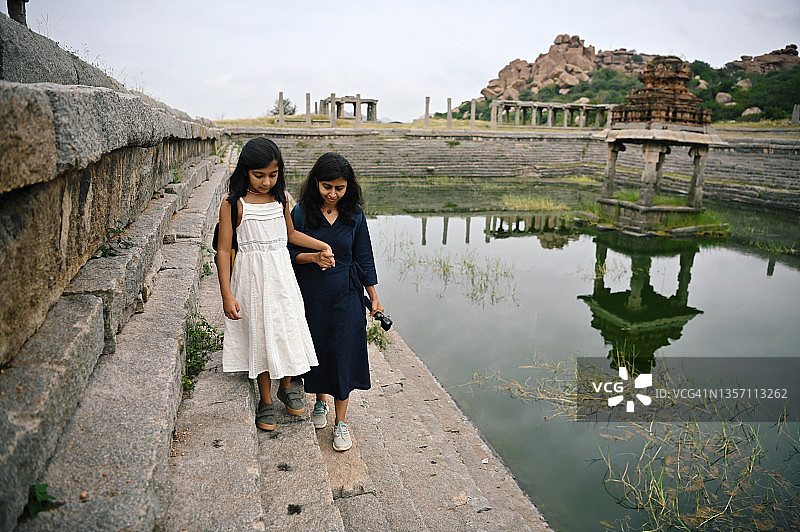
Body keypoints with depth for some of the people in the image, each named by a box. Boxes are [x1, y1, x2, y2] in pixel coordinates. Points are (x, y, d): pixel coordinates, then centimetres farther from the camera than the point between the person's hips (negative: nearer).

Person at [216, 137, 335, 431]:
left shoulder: (281, 197, 2)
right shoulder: (233, 204, -11)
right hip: (251, 277, -4)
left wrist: (322, 245, 5)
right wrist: (227, 294, -14)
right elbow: (223, 250, -10)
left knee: (288, 328, 8)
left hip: (281, 274, 4)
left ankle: (286, 386, 34)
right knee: (259, 334, 7)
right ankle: (266, 400, 25)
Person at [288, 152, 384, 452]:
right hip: (311, 295, 0)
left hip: (346, 297, 0)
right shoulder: (301, 212, -5)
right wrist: (312, 257, -20)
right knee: (316, 350, 13)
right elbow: (289, 252, 0)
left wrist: (374, 298, 6)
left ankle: (341, 422, 16)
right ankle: (320, 402, 40)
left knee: (343, 354, 1)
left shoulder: (355, 216, -2)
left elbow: (363, 258, 5)